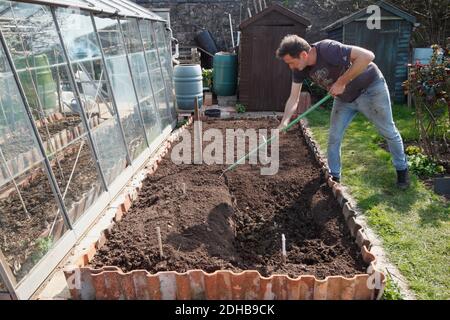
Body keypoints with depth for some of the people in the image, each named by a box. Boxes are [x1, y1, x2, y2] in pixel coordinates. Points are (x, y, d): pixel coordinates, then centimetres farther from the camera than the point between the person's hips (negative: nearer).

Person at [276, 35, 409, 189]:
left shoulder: (327, 49, -35)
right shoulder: (300, 69, -15)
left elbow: (368, 56, -37)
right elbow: (293, 99, -12)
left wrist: (341, 82, -35)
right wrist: (283, 123, -24)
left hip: (370, 89, -5)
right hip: (344, 98, 6)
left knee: (388, 132, 8)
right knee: (334, 137, 2)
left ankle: (402, 169, 29)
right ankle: (334, 176, 18)